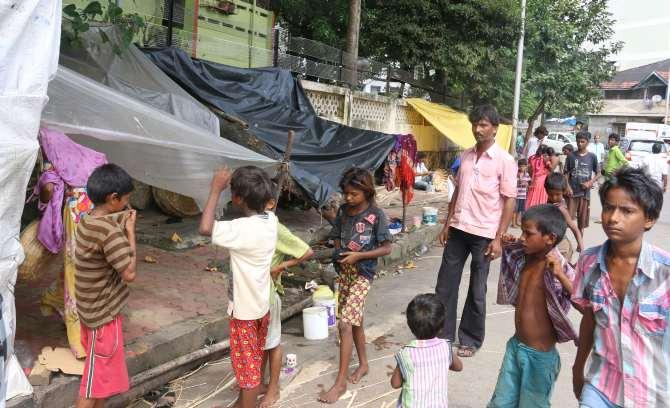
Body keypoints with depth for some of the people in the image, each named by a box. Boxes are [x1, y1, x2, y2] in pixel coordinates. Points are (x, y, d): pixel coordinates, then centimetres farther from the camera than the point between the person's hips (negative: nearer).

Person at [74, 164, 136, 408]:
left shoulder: (88, 220, 1)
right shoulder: (108, 230, -27)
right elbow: (129, 273, -26)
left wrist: (124, 225, -1)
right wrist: (131, 232, -20)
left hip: (93, 308, 9)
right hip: (104, 313, -9)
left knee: (100, 369, 23)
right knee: (98, 374, 5)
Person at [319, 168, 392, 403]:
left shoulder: (376, 215, -14)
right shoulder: (343, 211, 2)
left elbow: (386, 249, -11)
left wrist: (358, 255, -19)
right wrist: (340, 252, -6)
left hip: (363, 273, -6)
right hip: (344, 271, 6)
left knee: (345, 323, -12)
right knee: (355, 320, 17)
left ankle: (340, 382, -4)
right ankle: (363, 364, 36)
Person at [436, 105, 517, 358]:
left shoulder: (504, 161, -8)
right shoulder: (466, 156, 9)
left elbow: (509, 201, -9)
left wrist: (498, 238, -13)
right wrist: (447, 225, 11)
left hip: (483, 233, -5)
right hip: (458, 229, 5)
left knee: (477, 291, 7)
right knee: (446, 284, 10)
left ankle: (470, 340, 23)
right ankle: (442, 335, 24)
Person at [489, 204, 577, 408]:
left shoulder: (558, 269, -20)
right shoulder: (525, 259, 0)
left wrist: (560, 275, -39)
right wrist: (509, 248, 9)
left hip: (540, 355, -6)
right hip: (515, 345, 6)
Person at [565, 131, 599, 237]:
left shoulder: (592, 157, 1)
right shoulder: (571, 156, 1)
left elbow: (597, 174, 7)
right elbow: (566, 173, 2)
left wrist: (590, 183, -10)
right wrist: (568, 187, -11)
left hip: (585, 192, 1)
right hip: (572, 191, -1)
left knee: (582, 220, 9)